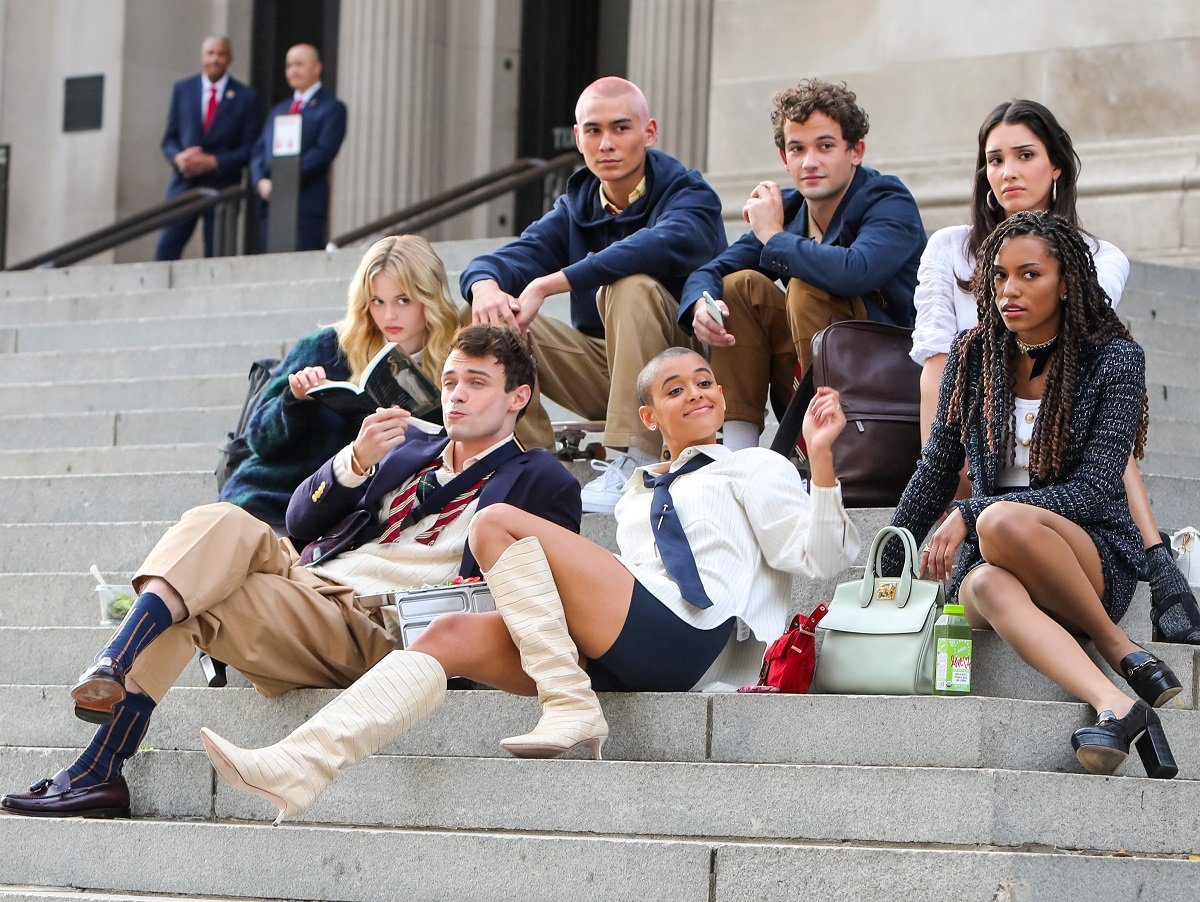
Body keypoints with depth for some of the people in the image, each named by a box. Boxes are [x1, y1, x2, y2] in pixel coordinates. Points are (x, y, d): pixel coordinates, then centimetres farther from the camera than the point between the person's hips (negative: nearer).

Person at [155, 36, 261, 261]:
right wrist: (178, 157, -12)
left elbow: (249, 147, -1)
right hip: (184, 183, 2)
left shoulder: (245, 96, 2)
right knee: (166, 249, -8)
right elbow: (169, 138, 10)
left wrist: (213, 162, -15)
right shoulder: (182, 89, 9)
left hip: (222, 186, -1)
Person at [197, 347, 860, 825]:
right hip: (616, 654, 6)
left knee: (497, 523, -16)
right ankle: (300, 767, -30)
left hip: (682, 638, -6)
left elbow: (819, 557, 3)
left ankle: (571, 711, -23)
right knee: (452, 635, -14)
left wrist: (821, 459, -10)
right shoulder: (636, 501, 35)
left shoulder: (754, 468, 17)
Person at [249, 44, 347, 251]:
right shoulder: (278, 110, 25)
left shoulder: (332, 108, 3)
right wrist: (261, 181, -4)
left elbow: (323, 152, -10)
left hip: (306, 204, -6)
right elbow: (260, 151, 17)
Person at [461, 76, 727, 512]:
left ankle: (636, 464, -35)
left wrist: (547, 284, -39)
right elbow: (515, 256, -7)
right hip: (601, 369, 5)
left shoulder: (687, 195, -10)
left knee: (632, 287, -33)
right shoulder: (576, 207, 8)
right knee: (495, 316, -12)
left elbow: (663, 244, -33)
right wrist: (485, 284, -34)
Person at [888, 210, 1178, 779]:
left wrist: (971, 515, -18)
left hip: (1095, 556, -3)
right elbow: (935, 473, 18)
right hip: (991, 557, 3)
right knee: (988, 587, -37)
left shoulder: (1114, 359, -4)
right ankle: (1116, 707, -53)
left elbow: (1094, 490, -12)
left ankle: (1120, 649, -21)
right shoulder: (973, 355, 8)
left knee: (1002, 523, -38)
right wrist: (883, 570, 15)